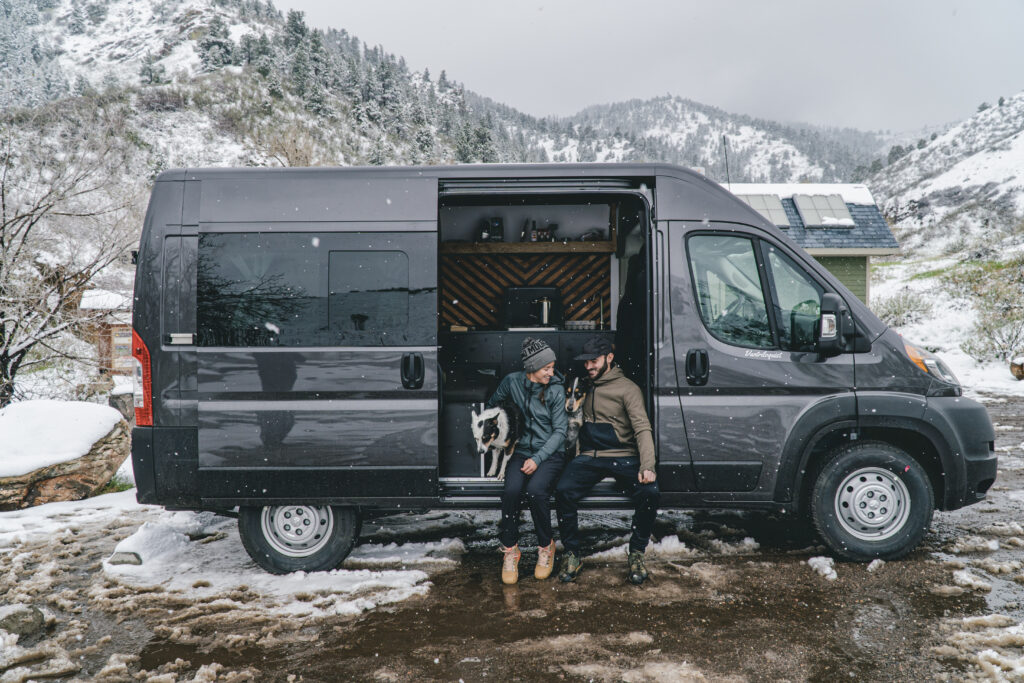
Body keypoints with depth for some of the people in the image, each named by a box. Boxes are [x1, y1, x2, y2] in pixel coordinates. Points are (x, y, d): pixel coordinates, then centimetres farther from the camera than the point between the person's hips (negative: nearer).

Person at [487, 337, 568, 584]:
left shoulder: (556, 390, -5)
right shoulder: (512, 381, 0)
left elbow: (560, 431, -6)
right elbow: (492, 405, 19)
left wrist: (538, 459, -16)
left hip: (550, 453, -2)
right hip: (521, 450, 2)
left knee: (536, 490, -30)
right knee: (512, 490, -27)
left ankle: (546, 547, -5)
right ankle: (510, 549, -9)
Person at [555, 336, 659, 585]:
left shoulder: (627, 389, 3)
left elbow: (642, 429, -8)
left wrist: (647, 466, -21)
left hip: (623, 457, -3)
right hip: (588, 457, 3)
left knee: (649, 492, -29)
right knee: (563, 491, -26)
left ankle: (636, 554, -8)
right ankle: (571, 555, -9)